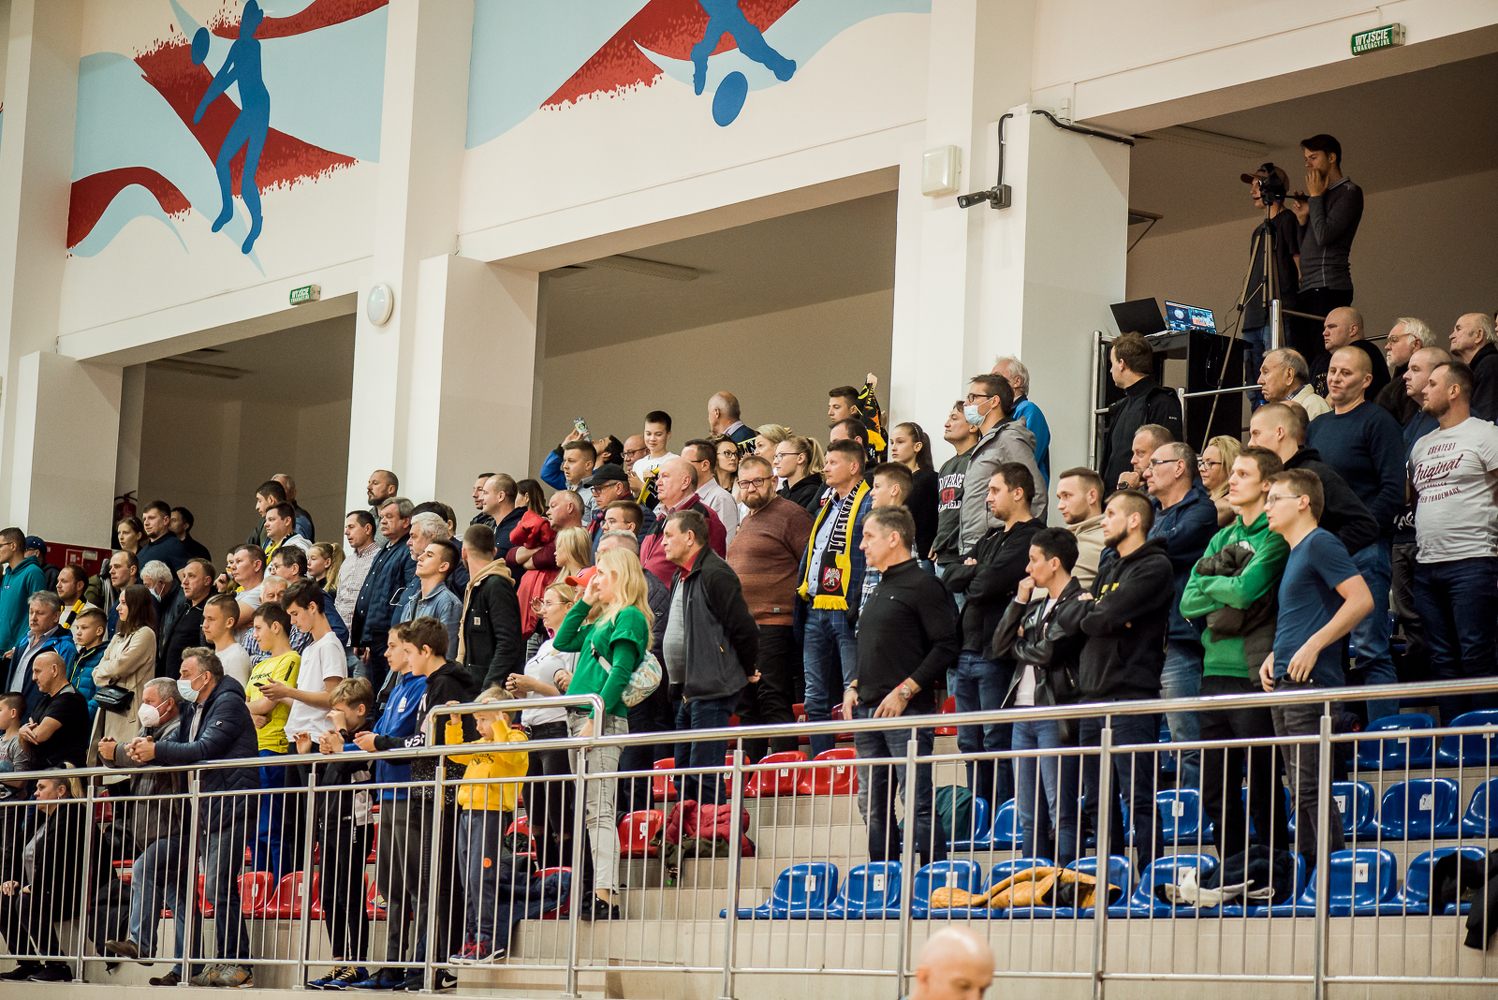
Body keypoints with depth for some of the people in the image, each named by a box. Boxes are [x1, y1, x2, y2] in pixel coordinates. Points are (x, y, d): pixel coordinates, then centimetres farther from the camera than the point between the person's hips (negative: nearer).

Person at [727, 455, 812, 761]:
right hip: (741, 627, 9)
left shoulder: (791, 514, -8)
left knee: (774, 700, -10)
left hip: (774, 624, -9)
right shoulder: (746, 521, 21)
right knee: (747, 703, 12)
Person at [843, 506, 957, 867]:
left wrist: (905, 690, -17)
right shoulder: (879, 590, 21)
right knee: (875, 807, 10)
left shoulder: (923, 586, -6)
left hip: (908, 714, -9)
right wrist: (853, 687, 12)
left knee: (918, 804, -10)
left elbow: (945, 647, -13)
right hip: (868, 712, 9)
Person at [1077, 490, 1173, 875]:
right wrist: (1101, 615, -4)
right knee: (1098, 800, 9)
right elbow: (1080, 620, 14)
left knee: (1137, 797, -10)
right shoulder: (1108, 571, 23)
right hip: (1095, 696, 9)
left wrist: (1092, 610, 4)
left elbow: (1106, 616, -15)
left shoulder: (1154, 567, -5)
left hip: (1131, 698, -9)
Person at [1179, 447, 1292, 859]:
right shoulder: (1222, 538, 18)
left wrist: (1211, 581, 0)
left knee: (1263, 788, -3)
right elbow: (1189, 602, 10)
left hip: (1253, 671, -7)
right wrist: (1225, 581, -6)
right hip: (1215, 671, 7)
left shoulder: (1276, 536, -4)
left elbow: (1247, 589, -17)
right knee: (1216, 794, 9)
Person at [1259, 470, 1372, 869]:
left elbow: (1361, 599, -18)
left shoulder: (1320, 543, -8)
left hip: (1311, 685, -10)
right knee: (1299, 790, 9)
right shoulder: (1295, 551, 22)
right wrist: (1274, 655, 15)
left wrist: (1313, 645, -20)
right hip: (1285, 686, 10)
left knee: (1311, 787, -12)